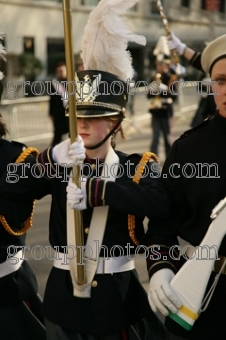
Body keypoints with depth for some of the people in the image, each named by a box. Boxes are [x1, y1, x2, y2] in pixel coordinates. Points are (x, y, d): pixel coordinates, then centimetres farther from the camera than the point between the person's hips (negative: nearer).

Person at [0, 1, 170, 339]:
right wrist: (53, 158, -27)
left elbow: (161, 202, -29)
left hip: (116, 294, -2)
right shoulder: (59, 165, 0)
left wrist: (94, 190, -32)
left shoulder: (138, 167, -7)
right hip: (62, 294, 3)